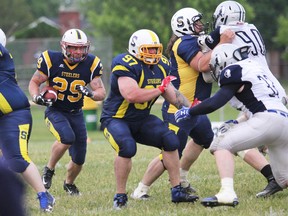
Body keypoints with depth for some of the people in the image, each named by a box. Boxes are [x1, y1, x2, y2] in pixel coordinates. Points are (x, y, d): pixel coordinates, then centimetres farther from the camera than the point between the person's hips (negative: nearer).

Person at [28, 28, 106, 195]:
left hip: (76, 113, 3)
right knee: (67, 137, -34)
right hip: (55, 111, -3)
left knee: (79, 160, 5)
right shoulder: (52, 60, -16)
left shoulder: (91, 64, -10)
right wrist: (37, 96, -24)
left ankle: (69, 183, 38)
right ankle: (49, 170, -9)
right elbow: (34, 82, -3)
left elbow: (102, 93, -9)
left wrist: (91, 93, -32)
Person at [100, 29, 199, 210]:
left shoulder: (161, 66, 2)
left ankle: (177, 191, 3)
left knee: (171, 140, -8)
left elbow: (172, 94, 13)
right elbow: (132, 95, -36)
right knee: (127, 147, -33)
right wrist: (160, 89, -26)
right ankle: (120, 196, -16)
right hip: (116, 118, -8)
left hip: (142, 119, 8)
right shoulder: (126, 65, -24)